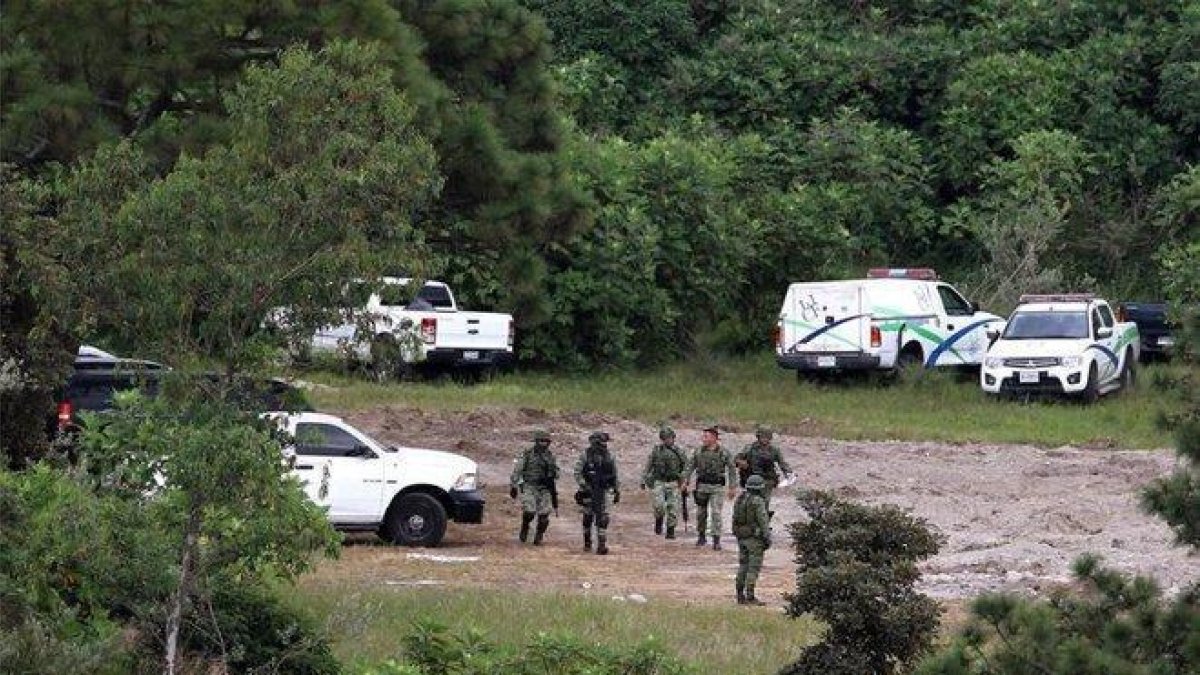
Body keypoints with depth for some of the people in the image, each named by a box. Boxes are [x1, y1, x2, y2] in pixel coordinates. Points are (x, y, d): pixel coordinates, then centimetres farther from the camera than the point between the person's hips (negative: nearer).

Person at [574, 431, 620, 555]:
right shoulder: (586, 455, -5)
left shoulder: (608, 456, 5)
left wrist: (617, 491, 10)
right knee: (588, 517, 7)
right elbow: (577, 472, -7)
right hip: (588, 492, -2)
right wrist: (584, 485, -18)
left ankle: (602, 545, -10)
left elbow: (614, 475, 12)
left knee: (603, 518, -8)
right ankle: (587, 542, 25)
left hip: (602, 492, 2)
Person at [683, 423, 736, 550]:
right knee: (701, 513, 10)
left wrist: (731, 487, -3)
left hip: (717, 487, -3)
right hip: (702, 486, 3)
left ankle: (716, 541, -8)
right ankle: (701, 536, 28)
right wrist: (685, 481, -7)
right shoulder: (699, 452, 3)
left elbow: (731, 470, 0)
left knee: (716, 513, -10)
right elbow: (689, 467, 4)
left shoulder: (723, 453, -4)